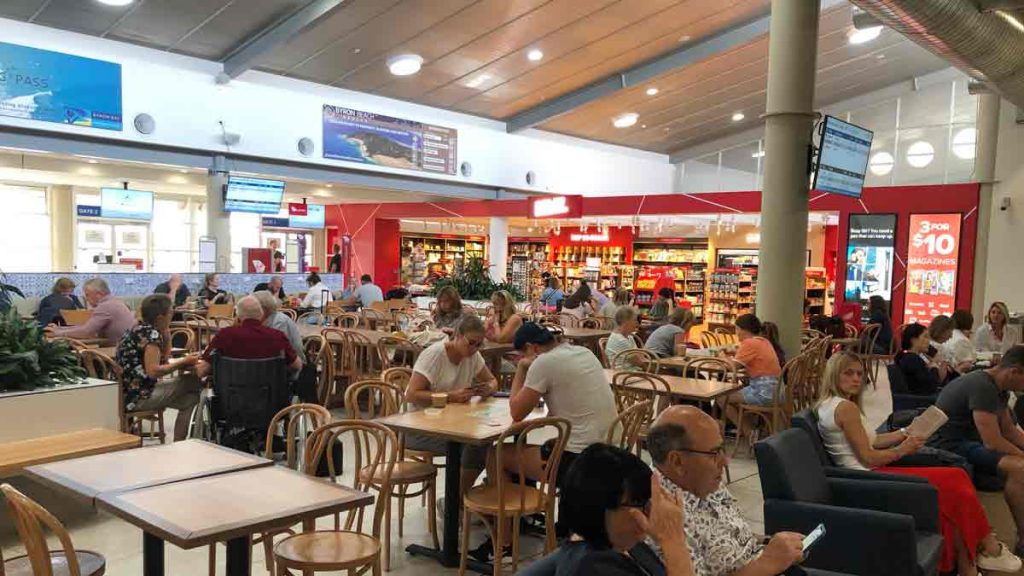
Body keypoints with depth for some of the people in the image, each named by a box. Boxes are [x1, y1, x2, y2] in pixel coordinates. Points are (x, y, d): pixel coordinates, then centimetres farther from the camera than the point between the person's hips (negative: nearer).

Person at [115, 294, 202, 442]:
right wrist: (183, 362, -14)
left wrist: (166, 334, 9)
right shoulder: (151, 334, -16)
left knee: (190, 399, 11)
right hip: (137, 397, -9)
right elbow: (153, 371, -24)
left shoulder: (139, 329, 13)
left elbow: (163, 360, 20)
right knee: (193, 381, -10)